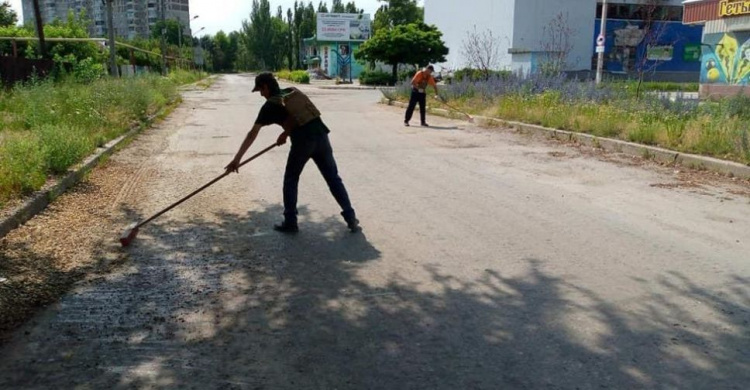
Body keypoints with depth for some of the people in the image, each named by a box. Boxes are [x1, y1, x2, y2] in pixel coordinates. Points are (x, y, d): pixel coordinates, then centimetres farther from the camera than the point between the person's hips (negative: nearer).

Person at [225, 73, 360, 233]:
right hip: (320, 135, 5)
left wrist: (237, 159, 4)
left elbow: (252, 134, 4)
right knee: (333, 178, 10)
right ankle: (351, 219, 10)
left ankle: (290, 222, 15)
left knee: (291, 180, 14)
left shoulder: (269, 105, 7)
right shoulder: (293, 91, 22)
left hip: (303, 141, -5)